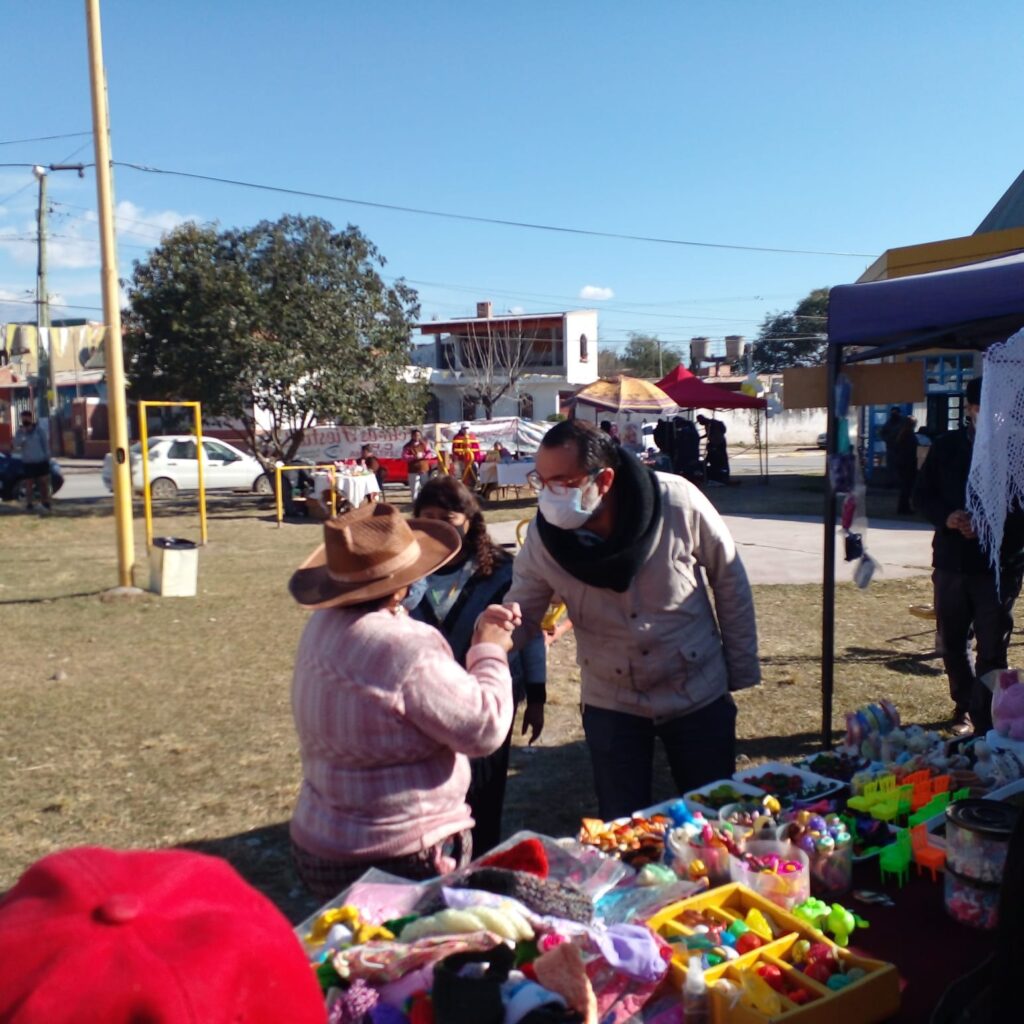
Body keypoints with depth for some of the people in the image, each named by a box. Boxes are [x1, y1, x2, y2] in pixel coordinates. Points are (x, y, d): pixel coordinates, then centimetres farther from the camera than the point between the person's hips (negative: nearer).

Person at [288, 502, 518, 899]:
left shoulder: (323, 626, 1)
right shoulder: (404, 648, -27)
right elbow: (484, 729, -20)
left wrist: (477, 636, 5)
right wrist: (490, 652, -7)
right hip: (401, 860, -8)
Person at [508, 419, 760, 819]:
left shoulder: (678, 503, -24)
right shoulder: (543, 537, -18)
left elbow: (730, 583, -9)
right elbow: (519, 617, -8)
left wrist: (742, 671, -2)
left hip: (699, 694, -1)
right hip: (611, 704, 1)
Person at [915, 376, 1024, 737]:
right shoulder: (946, 446, 5)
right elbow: (921, 494, 9)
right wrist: (945, 517, -9)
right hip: (950, 561, 4)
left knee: (991, 650, -2)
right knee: (953, 643, 15)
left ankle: (984, 724, 6)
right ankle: (965, 707, 35)